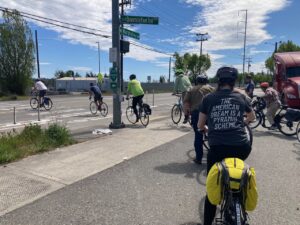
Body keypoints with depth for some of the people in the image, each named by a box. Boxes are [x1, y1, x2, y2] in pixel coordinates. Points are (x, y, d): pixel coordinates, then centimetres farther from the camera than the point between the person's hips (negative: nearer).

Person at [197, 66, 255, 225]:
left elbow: (200, 125, 11)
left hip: (217, 149, -1)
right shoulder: (241, 97, 9)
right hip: (242, 147, 2)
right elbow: (252, 117, 27)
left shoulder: (208, 98, 4)